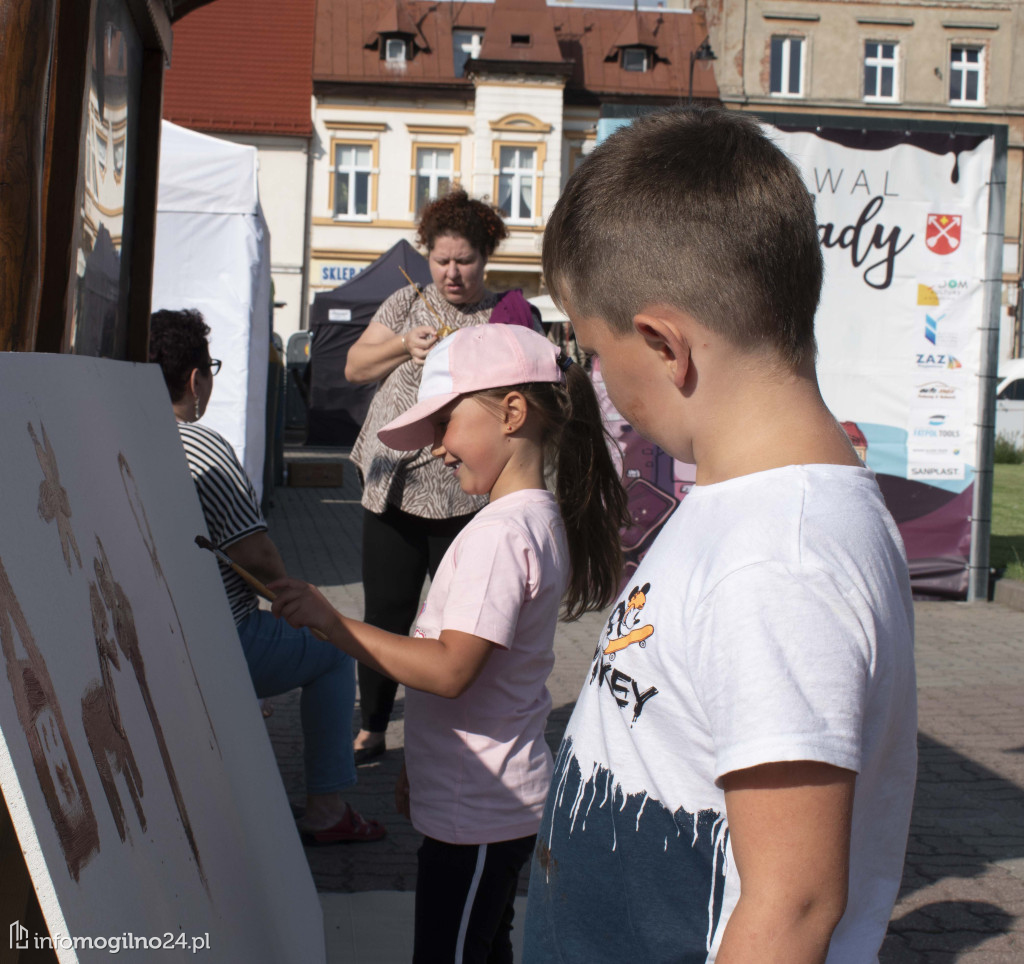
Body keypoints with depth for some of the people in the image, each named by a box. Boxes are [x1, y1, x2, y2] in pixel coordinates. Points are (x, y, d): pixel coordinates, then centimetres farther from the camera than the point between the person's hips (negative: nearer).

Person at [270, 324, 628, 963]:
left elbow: (449, 670, -28)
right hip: (505, 797, 10)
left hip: (475, 814, -10)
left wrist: (329, 621, -24)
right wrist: (422, 769, 21)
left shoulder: (501, 533, -22)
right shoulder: (540, 519, 9)